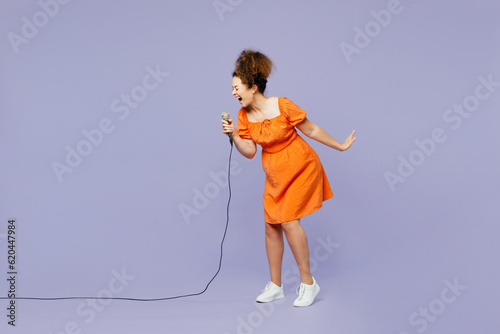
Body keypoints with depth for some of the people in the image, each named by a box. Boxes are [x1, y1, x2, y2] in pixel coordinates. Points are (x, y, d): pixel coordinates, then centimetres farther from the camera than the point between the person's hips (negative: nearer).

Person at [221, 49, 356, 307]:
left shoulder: (282, 106, -19)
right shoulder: (244, 115, -2)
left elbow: (311, 130, -7)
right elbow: (249, 152, -3)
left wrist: (339, 146, 1)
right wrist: (233, 135, -18)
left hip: (300, 168, -6)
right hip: (275, 174, 6)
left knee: (289, 220, -15)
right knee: (271, 226, 4)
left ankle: (308, 282, 0)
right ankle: (275, 286, 18)